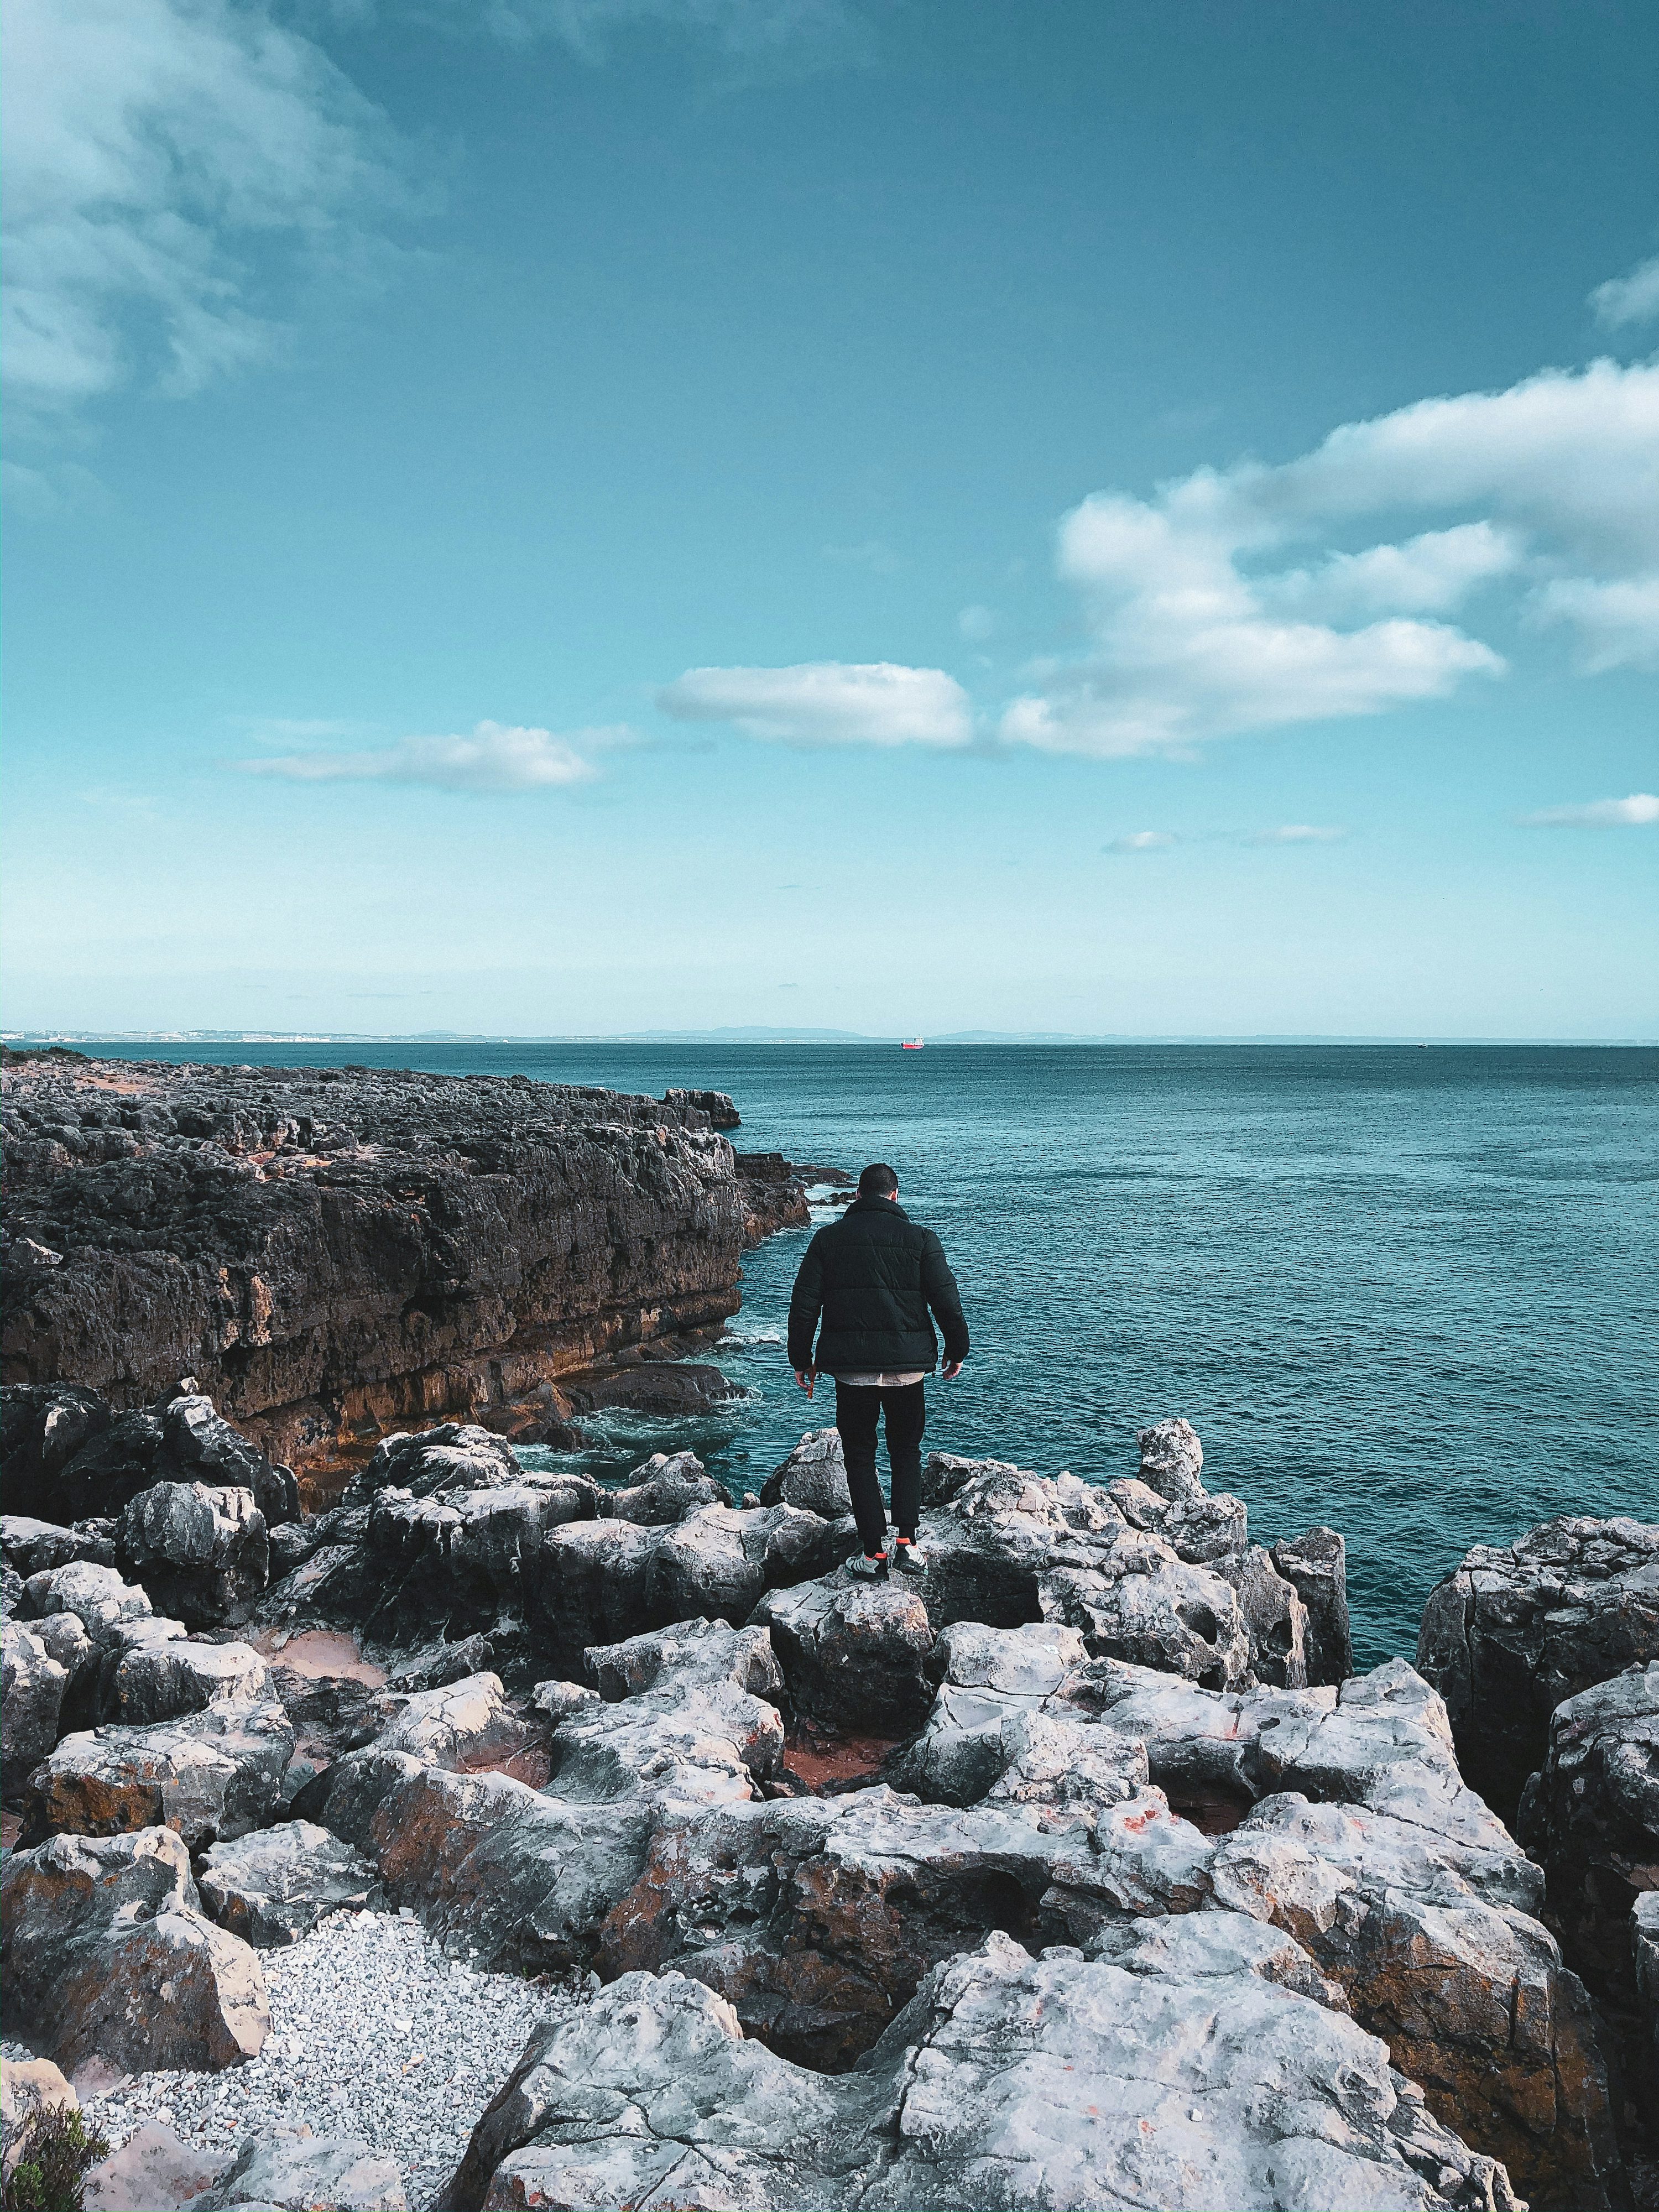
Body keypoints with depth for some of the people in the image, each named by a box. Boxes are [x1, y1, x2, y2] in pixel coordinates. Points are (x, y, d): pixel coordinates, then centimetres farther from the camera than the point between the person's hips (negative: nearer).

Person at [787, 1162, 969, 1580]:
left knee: (860, 1457, 10)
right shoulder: (919, 1237, 0)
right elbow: (947, 1300, -1)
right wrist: (957, 1350, 13)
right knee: (907, 1452, 16)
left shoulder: (828, 1238, 3)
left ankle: (874, 1553, 8)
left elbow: (804, 1304, 2)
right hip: (907, 1365, 0)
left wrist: (802, 1359, 11)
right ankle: (906, 1542, 4)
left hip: (850, 1368, 0)